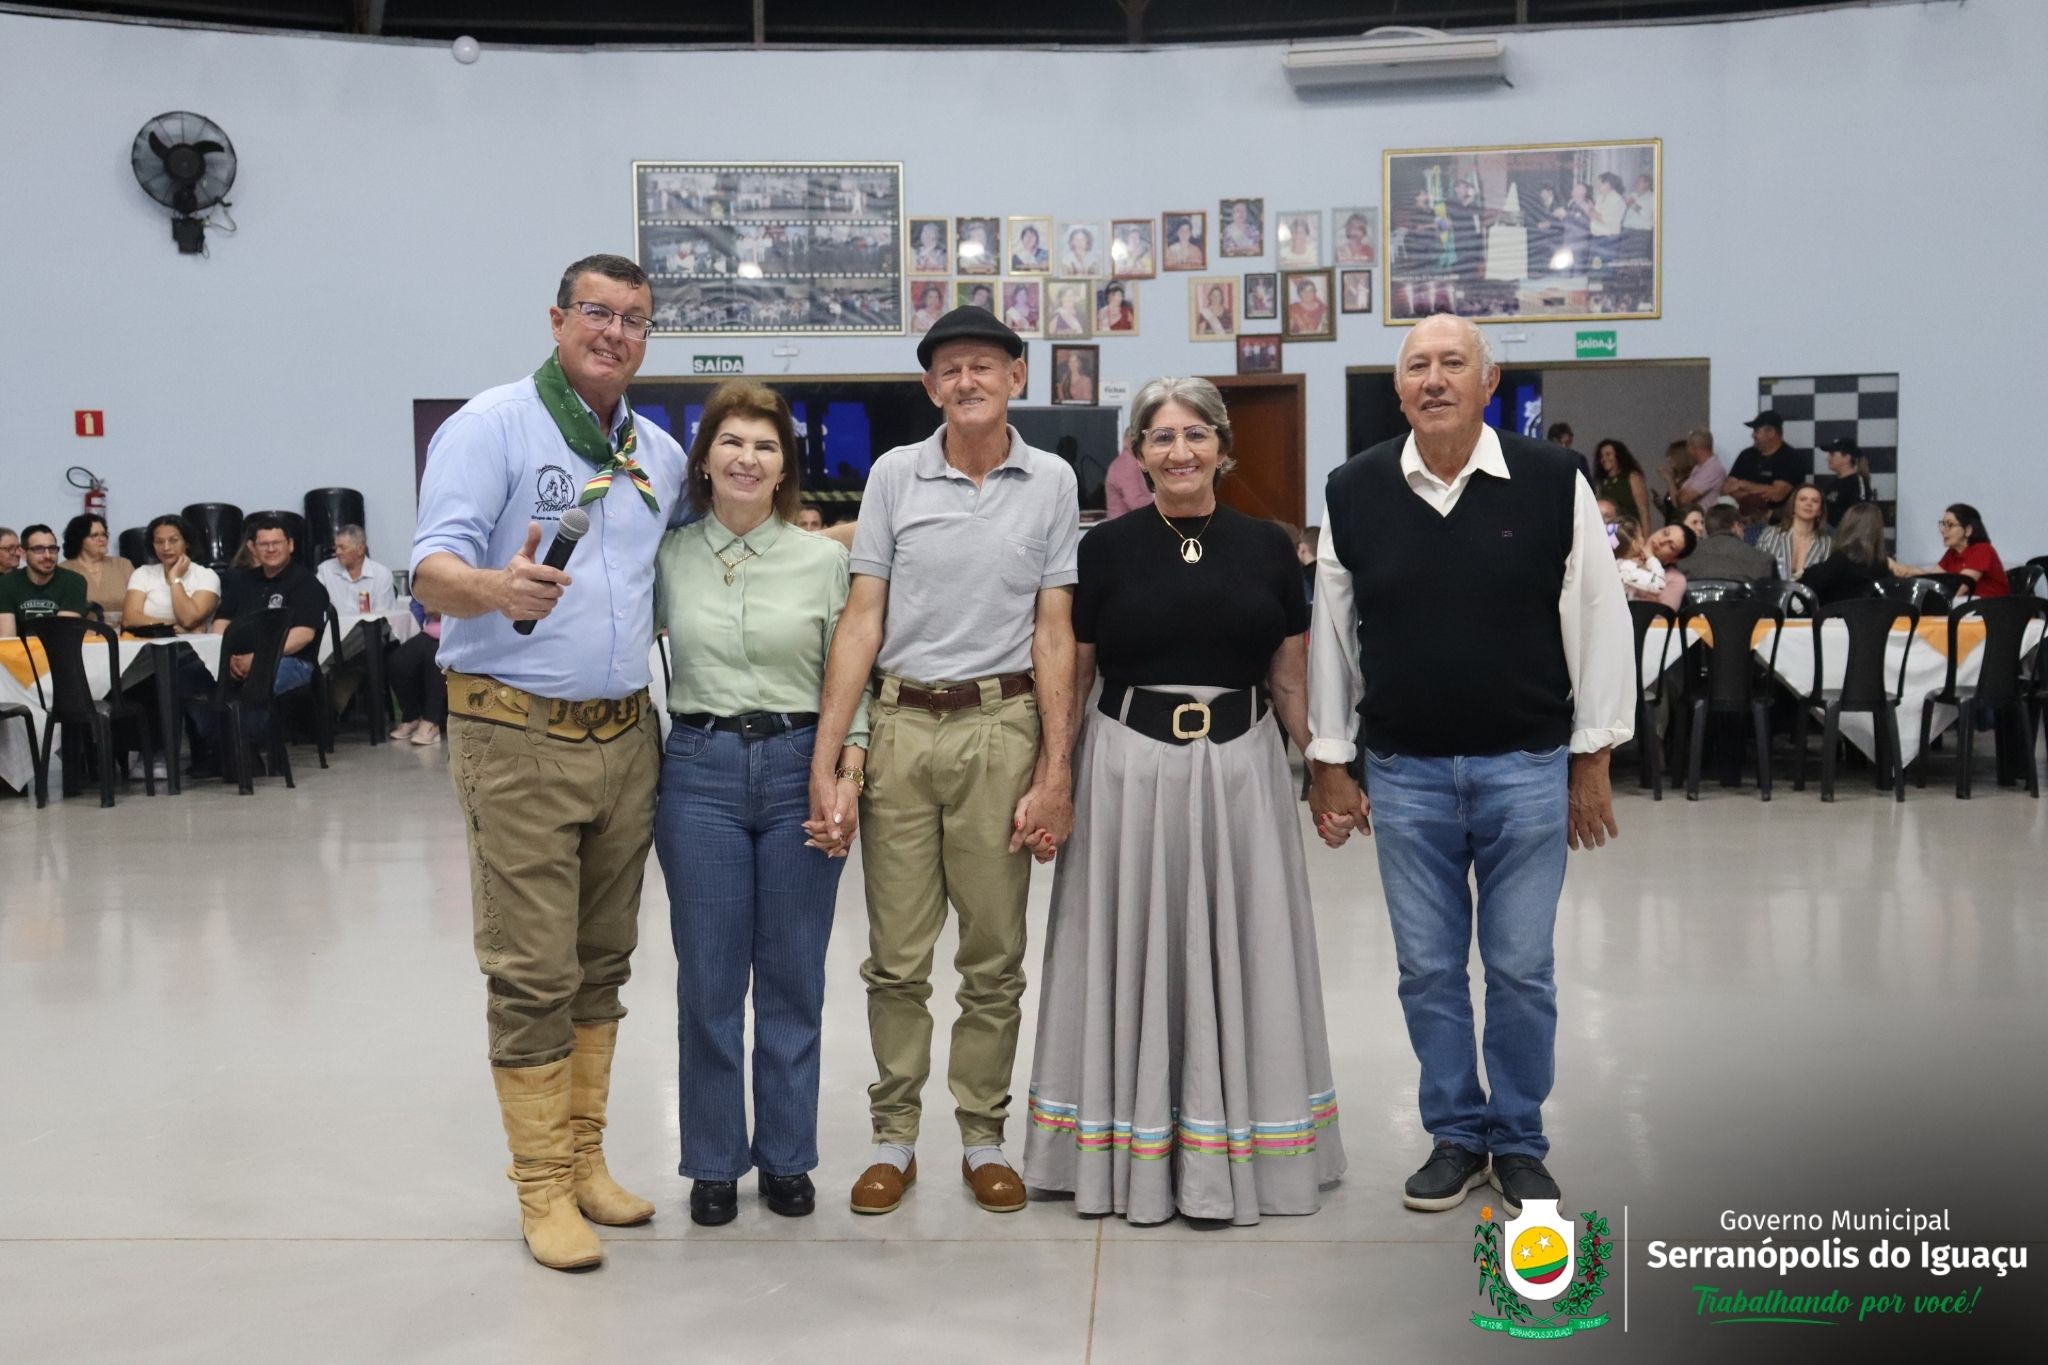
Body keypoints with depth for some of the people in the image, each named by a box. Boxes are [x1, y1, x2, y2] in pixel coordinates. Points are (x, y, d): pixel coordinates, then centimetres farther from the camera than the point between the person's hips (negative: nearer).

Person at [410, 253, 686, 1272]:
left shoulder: (660, 453, 14)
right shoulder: (490, 426, -6)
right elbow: (433, 570, -16)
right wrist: (495, 588, -39)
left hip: (625, 736, 6)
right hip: (516, 737, -6)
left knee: (602, 966, 13)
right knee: (533, 974, -3)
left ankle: (584, 1157, 24)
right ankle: (542, 1187, 8)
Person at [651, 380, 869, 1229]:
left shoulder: (824, 560, 1)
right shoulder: (667, 557, 3)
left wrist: (849, 775, -7)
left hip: (800, 768, 0)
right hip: (699, 770, 0)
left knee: (793, 976, 8)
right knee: (708, 977, 6)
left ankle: (787, 1157, 23)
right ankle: (714, 1163, 21)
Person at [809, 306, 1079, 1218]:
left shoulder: (1051, 482, 3)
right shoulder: (895, 475, 3)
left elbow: (1054, 635, 2)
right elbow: (862, 621, 1)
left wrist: (1055, 772, -4)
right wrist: (823, 762, -4)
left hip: (1000, 727, 0)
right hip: (901, 724, 0)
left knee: (994, 957, 8)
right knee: (896, 958, 7)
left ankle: (983, 1137, 22)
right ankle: (894, 1137, 21)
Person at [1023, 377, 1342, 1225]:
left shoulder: (1268, 547, 4)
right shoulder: (1105, 549, 0)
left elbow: (1293, 678, 8)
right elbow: (1068, 682, 2)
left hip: (1242, 771, 2)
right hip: (1129, 771, -1)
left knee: (1239, 956, 8)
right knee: (1133, 956, 7)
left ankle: (1233, 1152, 22)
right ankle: (1130, 1152, 20)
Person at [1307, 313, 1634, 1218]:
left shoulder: (1551, 483, -5)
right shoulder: (1353, 493, 0)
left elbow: (1598, 621, -1)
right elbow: (1329, 634, 5)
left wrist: (1593, 759, -2)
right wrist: (1330, 763, 5)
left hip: (1525, 767, -1)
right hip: (1405, 772, 2)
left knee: (1521, 969, 7)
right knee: (1428, 969, 10)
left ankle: (1520, 1142, 25)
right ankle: (1456, 1135, 26)